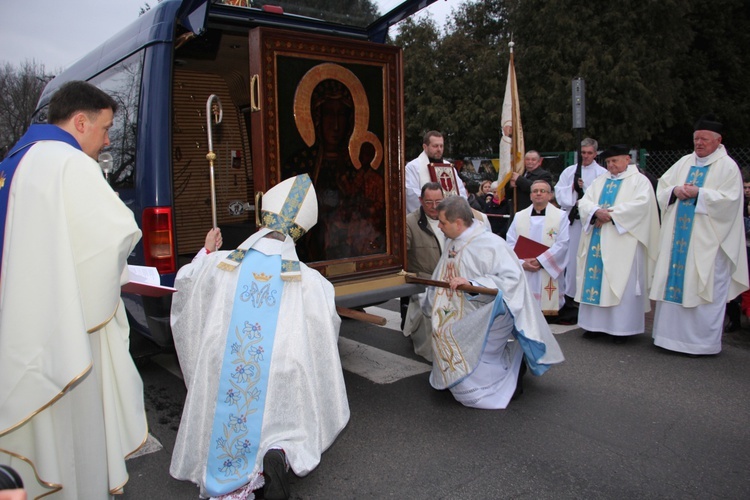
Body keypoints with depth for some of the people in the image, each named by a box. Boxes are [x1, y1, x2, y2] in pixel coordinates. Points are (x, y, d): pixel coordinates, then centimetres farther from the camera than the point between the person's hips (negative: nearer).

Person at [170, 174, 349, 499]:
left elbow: (183, 282, 14)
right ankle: (279, 453, -11)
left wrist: (205, 252, 29)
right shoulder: (310, 282, -10)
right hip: (277, 392, -1)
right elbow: (325, 335, 1)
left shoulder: (218, 265, -6)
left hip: (221, 389, 2)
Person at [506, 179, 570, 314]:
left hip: (548, 272, -2)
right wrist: (522, 263, -12)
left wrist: (540, 261, -14)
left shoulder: (560, 216, 5)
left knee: (547, 310, -7)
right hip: (523, 273, 2)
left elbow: (562, 244, -6)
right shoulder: (519, 216, 13)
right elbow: (510, 244, 5)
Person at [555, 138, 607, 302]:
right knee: (571, 255, 3)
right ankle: (570, 292, 12)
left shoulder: (602, 173, 3)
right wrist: (572, 187, -7)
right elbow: (558, 192, 8)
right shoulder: (569, 171, 14)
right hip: (572, 219, 3)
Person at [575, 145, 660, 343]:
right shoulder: (599, 181, 19)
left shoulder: (639, 180, 4)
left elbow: (641, 204, -13)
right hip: (598, 241, 5)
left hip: (623, 242, -5)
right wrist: (597, 212, -14)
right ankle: (595, 323, 10)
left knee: (621, 282, -5)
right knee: (595, 280, 3)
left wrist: (611, 214, -15)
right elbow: (584, 202, 8)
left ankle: (622, 327, 0)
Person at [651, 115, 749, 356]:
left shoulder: (727, 167, -2)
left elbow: (729, 199, -12)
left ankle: (703, 342, 8)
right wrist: (675, 190, -7)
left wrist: (699, 193, -19)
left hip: (707, 241, -5)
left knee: (704, 289, -2)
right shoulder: (684, 162, 14)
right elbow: (662, 186, 13)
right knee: (673, 284, 6)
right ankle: (673, 334, 16)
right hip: (678, 238, 6)